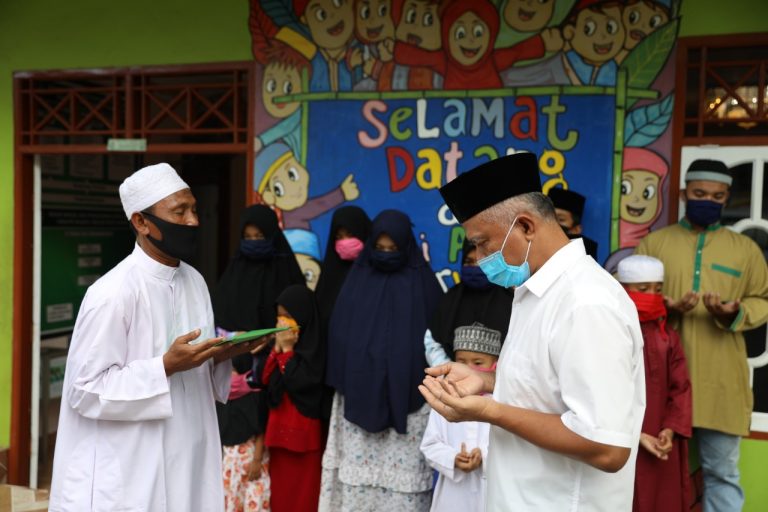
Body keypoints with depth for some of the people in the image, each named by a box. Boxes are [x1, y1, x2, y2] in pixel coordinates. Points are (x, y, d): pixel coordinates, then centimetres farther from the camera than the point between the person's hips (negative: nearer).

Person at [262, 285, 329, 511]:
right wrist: (277, 348, -5)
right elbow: (266, 380, 5)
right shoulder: (283, 340, 11)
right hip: (279, 425, 7)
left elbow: (298, 382, -20)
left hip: (303, 428, -7)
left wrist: (287, 350, -12)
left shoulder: (316, 345, -11)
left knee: (302, 491, 0)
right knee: (280, 488, 12)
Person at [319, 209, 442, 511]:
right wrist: (343, 383, 1)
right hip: (359, 394, 2)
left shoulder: (422, 284, 0)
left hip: (407, 399, -2)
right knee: (354, 471, 5)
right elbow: (338, 337, 8)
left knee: (403, 472, -1)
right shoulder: (357, 280, 7)